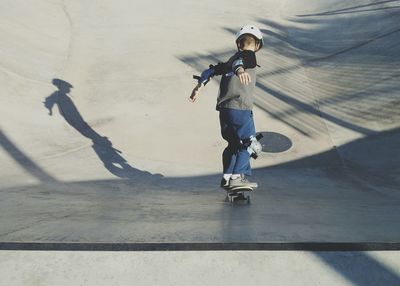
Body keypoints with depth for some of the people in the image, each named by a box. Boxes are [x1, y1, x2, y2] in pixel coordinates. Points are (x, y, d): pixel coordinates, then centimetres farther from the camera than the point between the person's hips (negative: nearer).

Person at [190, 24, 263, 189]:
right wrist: (240, 70, -44)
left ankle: (227, 178, 21)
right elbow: (238, 62, -23)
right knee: (248, 143, 2)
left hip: (223, 108, 8)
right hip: (240, 108, -8)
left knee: (234, 144, 18)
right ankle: (236, 177, -4)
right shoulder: (249, 55, 0)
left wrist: (199, 86, 20)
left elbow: (212, 70, 18)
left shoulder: (231, 60, 21)